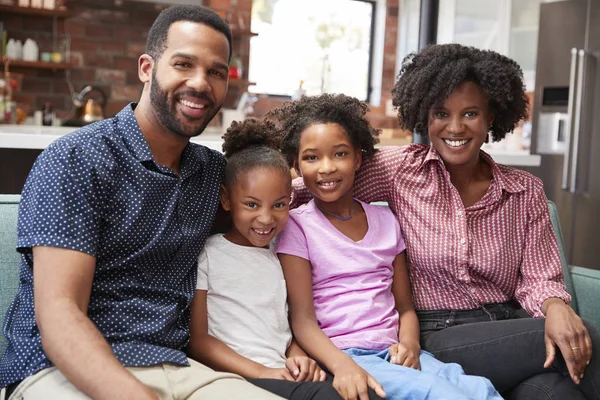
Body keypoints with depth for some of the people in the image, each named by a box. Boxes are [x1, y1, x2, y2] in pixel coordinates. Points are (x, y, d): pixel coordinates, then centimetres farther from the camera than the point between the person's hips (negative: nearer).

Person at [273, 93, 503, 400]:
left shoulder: (385, 220, 15)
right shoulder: (297, 227, 1)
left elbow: (405, 306, 15)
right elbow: (302, 318, -7)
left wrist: (409, 344, -7)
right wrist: (342, 365, -24)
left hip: (393, 352, 5)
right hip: (339, 354, -4)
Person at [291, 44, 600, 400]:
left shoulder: (526, 191, 7)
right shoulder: (400, 169, -1)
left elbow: (538, 278, 3)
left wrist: (556, 307, -19)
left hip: (508, 332, 4)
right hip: (438, 335, -3)